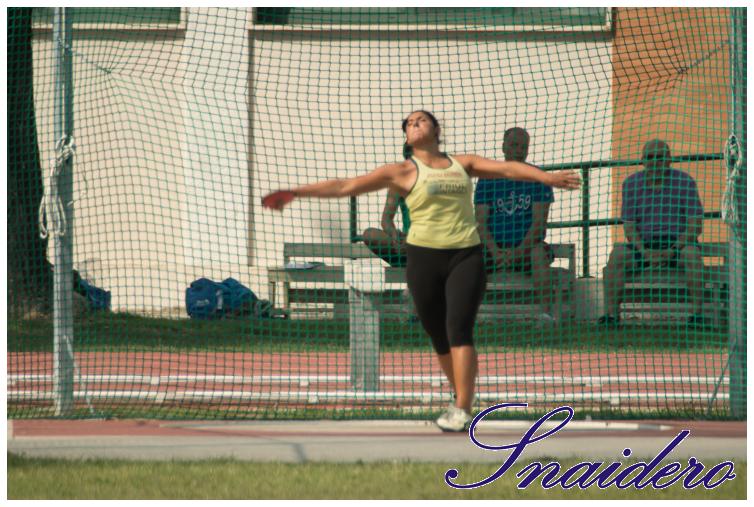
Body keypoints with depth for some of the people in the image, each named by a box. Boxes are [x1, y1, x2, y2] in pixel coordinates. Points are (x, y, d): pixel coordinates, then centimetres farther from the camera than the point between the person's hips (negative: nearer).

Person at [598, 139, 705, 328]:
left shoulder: (685, 182, -4)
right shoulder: (631, 184, 3)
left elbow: (695, 226, -8)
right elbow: (629, 226, 0)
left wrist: (672, 251, -21)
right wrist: (645, 252, -18)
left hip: (678, 244, -2)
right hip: (644, 246, 2)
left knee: (692, 254, -36)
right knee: (617, 254, -26)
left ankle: (698, 313, -37)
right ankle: (611, 314, -30)